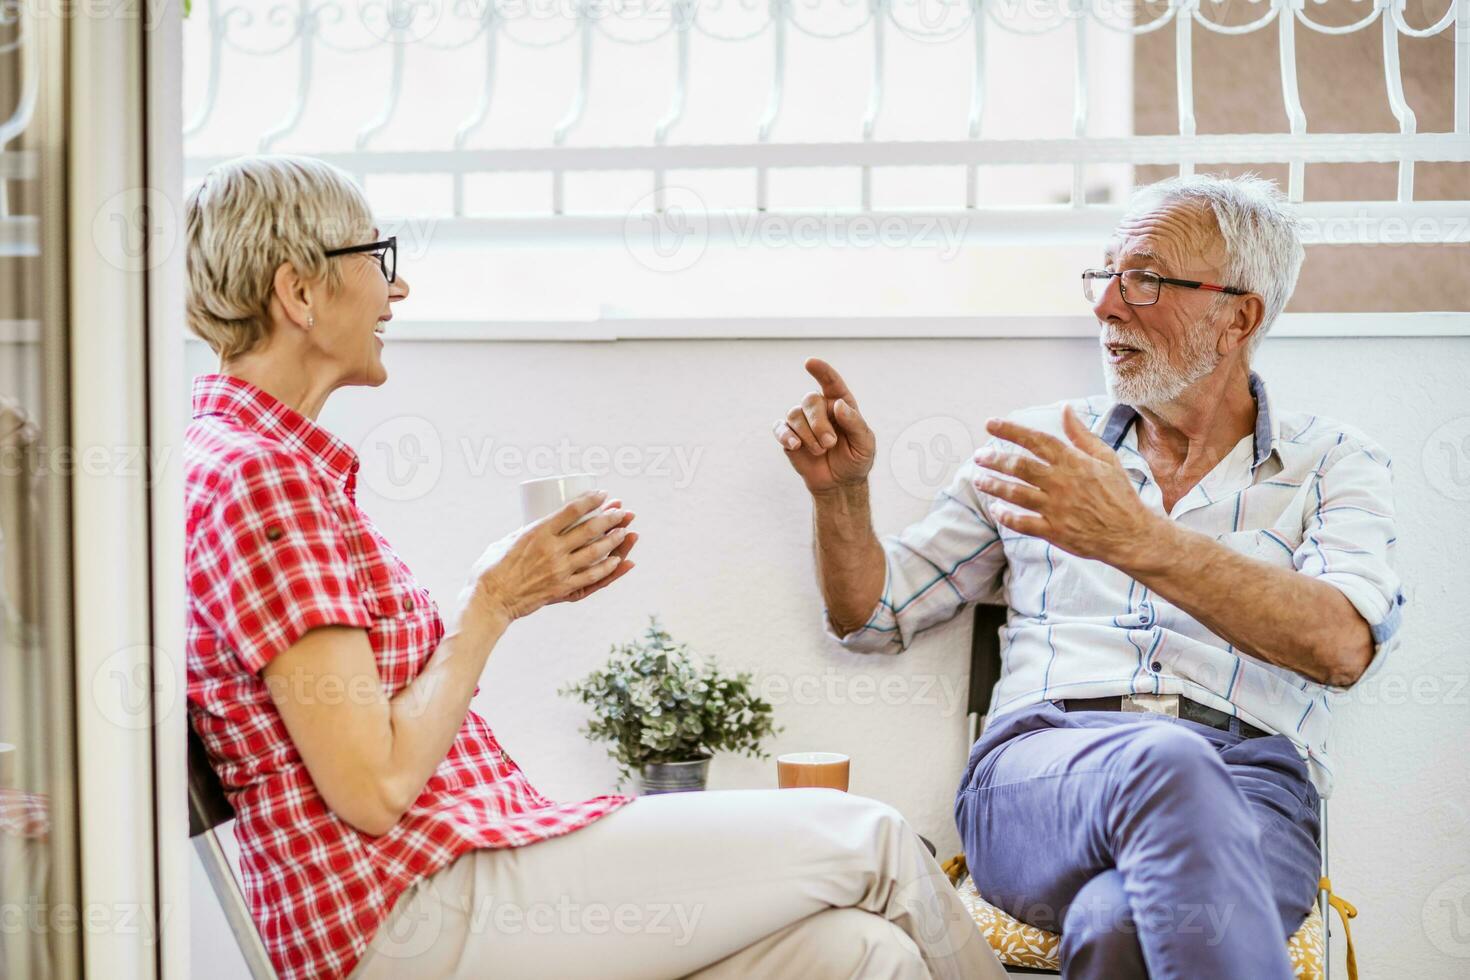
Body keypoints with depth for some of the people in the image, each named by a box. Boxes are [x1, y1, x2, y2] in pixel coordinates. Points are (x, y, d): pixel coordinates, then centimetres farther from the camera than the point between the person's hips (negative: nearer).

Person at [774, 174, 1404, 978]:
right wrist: (840, 491, 4)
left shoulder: (1333, 463, 15)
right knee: (1165, 760, -38)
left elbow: (1342, 644, -8)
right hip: (1036, 772, 2)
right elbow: (871, 613, 26)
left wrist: (1136, 537, -20)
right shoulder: (1041, 447, 24)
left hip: (1249, 790, -2)